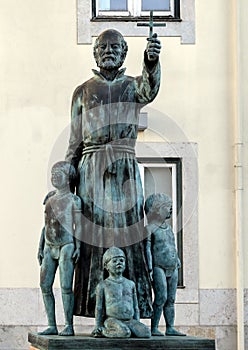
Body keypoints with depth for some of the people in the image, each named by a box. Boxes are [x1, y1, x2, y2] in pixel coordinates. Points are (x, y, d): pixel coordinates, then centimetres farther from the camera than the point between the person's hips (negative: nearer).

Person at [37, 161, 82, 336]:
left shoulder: (73, 200, 0)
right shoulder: (50, 198, 15)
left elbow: (78, 225, -3)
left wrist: (78, 246, -12)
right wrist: (40, 247, 14)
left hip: (66, 246, -6)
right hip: (49, 246, 6)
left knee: (66, 287, -10)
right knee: (45, 286, 0)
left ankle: (69, 326, -4)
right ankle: (52, 325, 5)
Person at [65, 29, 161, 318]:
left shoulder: (133, 86, 10)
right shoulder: (83, 92, 13)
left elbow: (150, 88, -17)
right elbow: (75, 143, 13)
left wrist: (152, 60, -38)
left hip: (125, 171, 0)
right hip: (91, 170, 1)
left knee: (128, 235, -5)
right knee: (93, 236, -4)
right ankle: (96, 310, -3)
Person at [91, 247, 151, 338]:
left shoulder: (130, 284, 16)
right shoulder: (103, 285, 5)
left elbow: (135, 307, 20)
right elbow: (99, 308, 7)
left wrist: (138, 326, 14)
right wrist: (98, 326, 1)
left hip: (130, 320, 4)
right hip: (112, 320, -4)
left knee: (146, 333, -23)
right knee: (125, 333, -36)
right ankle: (104, 331, -10)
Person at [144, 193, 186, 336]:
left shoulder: (168, 228, 18)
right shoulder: (150, 229, -4)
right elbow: (148, 248, -7)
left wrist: (177, 262, 18)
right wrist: (150, 268, -13)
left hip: (172, 268, 7)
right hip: (159, 267, -7)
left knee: (171, 299, 6)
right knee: (161, 298, -13)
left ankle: (170, 328, 10)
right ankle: (154, 328, -8)